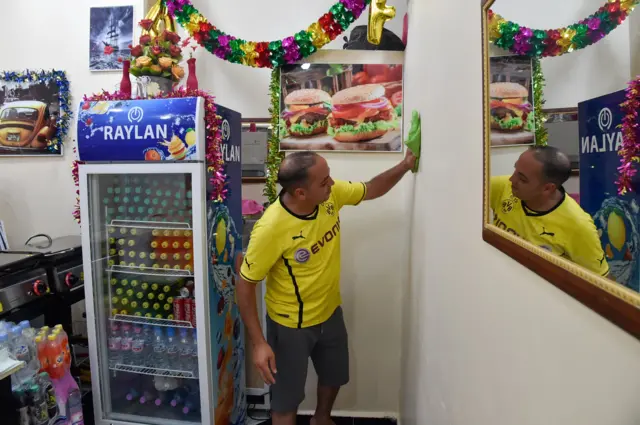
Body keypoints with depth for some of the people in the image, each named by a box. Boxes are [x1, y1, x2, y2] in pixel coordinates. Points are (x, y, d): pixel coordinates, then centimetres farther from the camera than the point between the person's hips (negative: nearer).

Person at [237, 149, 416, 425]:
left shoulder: (331, 194, -16)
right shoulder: (271, 229, -33)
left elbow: (370, 190, 4)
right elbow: (245, 285, -22)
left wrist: (405, 166, -7)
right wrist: (258, 343, -23)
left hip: (330, 311, 7)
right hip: (290, 324, -6)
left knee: (335, 376, 29)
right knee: (287, 399, 12)